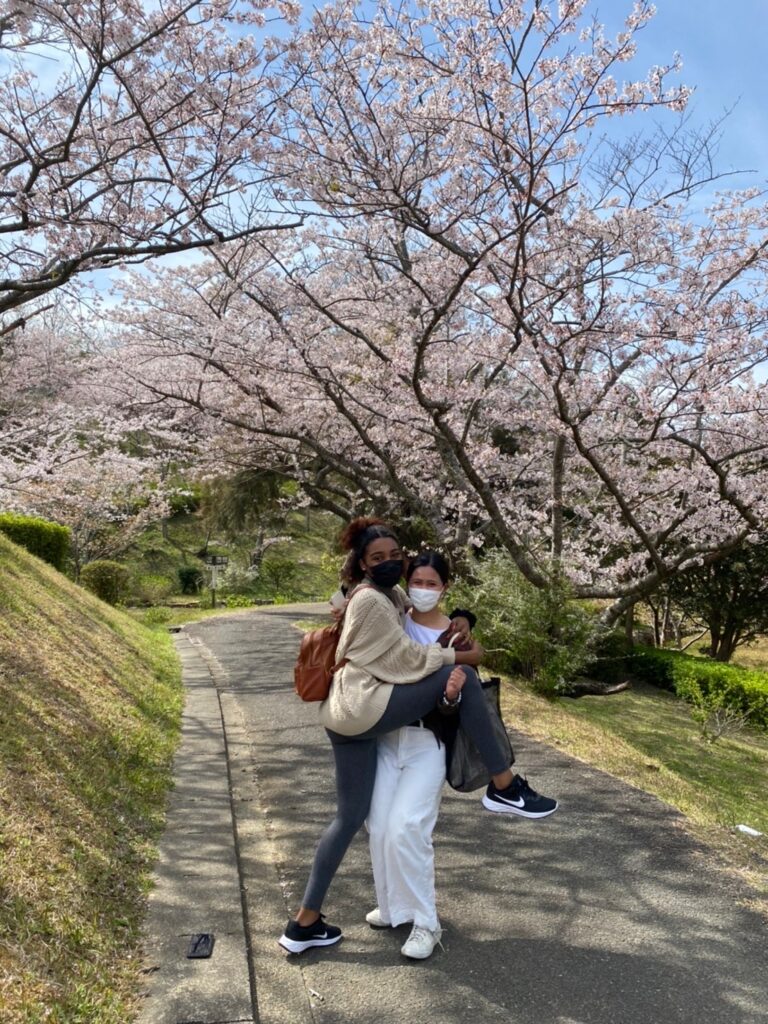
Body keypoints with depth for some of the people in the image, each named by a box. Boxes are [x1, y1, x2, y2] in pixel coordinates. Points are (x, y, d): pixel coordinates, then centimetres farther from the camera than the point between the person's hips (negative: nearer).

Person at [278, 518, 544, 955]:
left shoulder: (393, 595, 16)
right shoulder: (370, 600, -13)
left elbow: (404, 651, 15)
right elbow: (408, 657, -11)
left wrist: (453, 665, -5)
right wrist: (462, 658, 1)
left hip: (350, 717, 10)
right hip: (364, 708, -10)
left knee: (351, 816, 15)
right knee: (466, 676, -10)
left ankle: (305, 923, 24)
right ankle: (504, 785, -2)